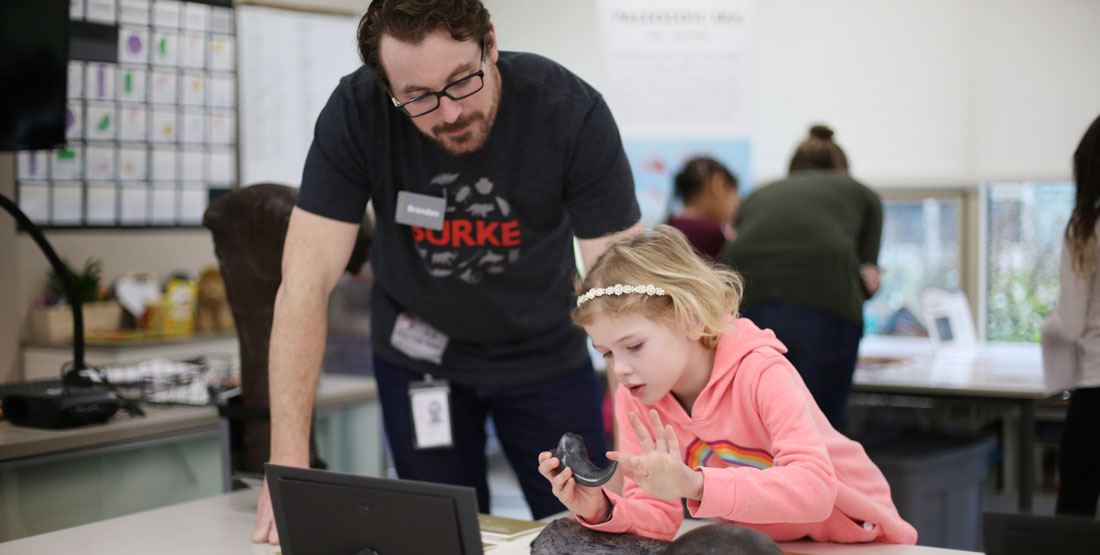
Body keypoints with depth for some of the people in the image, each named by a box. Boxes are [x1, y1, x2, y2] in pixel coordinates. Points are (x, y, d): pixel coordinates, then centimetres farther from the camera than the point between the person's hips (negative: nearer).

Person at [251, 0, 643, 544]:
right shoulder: (356, 112, -24)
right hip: (419, 354, 0)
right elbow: (304, 284, -24)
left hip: (545, 354, 0)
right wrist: (289, 464, -30)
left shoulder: (571, 110, -26)